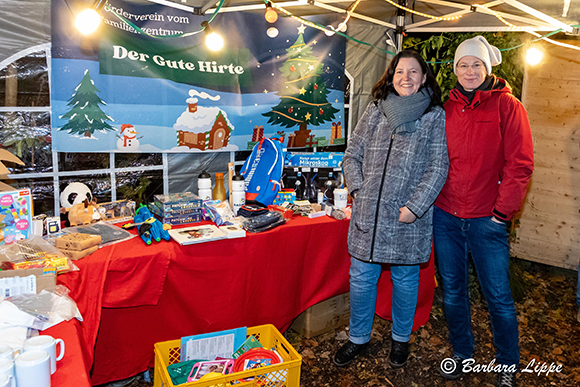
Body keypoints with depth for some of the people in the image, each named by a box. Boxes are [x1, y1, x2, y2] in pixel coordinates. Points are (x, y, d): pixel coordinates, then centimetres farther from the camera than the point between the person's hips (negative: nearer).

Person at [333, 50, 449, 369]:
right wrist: (358, 189, -2)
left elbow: (438, 168, -5)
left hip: (407, 216, -2)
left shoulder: (435, 116, 0)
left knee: (405, 279, 12)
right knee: (361, 277, 10)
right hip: (367, 213, 3)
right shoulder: (375, 111, 9)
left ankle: (401, 338, 35)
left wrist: (414, 206, -13)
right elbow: (352, 154, 12)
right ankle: (358, 338, 30)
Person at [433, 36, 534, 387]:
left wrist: (502, 211, -11)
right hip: (445, 216, 4)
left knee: (498, 297, 5)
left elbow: (520, 164, -7)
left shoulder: (507, 106, -3)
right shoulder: (447, 108, 9)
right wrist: (431, 199, 5)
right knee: (453, 291, 14)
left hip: (486, 219, -4)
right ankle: (462, 353, 34)